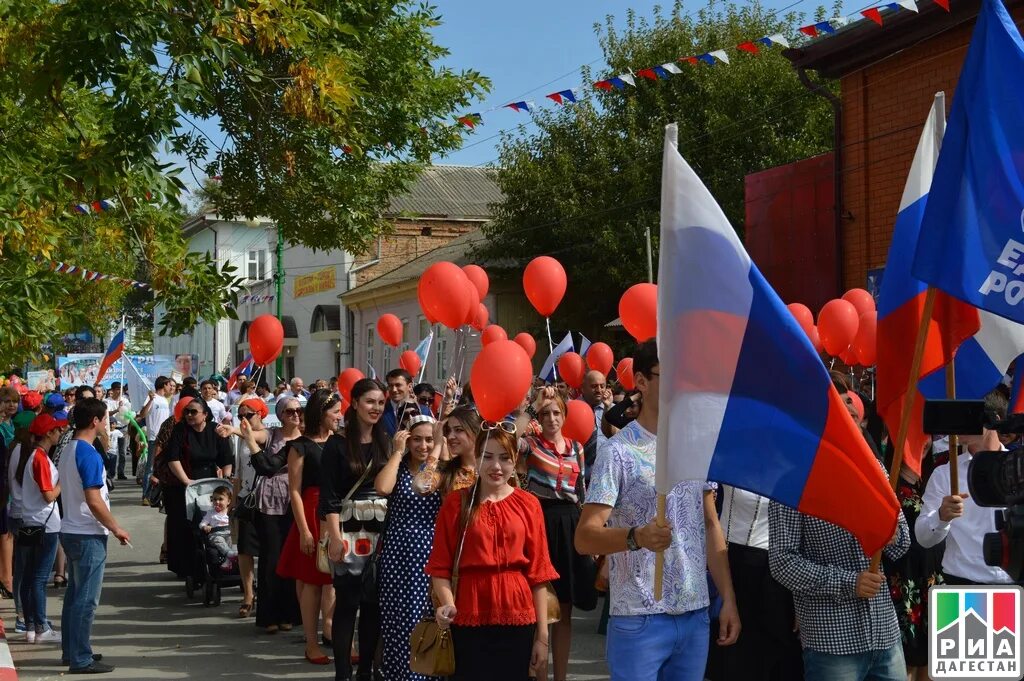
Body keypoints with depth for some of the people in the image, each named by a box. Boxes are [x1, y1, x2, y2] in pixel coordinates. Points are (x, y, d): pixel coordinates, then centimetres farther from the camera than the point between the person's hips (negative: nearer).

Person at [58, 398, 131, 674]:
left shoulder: (68, 450, 10)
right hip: (88, 535, -9)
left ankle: (71, 651, 24)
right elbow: (93, 500, -23)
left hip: (71, 531, 9)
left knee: (74, 594, 16)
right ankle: (81, 659, -1)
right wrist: (116, 529, -12)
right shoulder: (89, 454, -19)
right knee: (86, 599, -4)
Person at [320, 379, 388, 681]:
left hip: (382, 531, 4)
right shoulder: (337, 445, -3)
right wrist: (335, 536, -14)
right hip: (349, 530, -4)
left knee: (374, 602, 6)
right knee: (347, 602, -5)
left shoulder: (386, 443, 10)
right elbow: (329, 496, -6)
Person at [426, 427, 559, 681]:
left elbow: (538, 571, 4)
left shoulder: (529, 504, 5)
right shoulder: (457, 503, 2)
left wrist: (542, 634, 1)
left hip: (517, 618, 1)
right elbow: (440, 567, -1)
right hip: (469, 619, -1)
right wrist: (447, 603, -20)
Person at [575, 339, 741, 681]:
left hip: (696, 615, 5)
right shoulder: (618, 452, -9)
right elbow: (584, 537, -15)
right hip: (639, 620, -5)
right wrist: (637, 536, -34)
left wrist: (729, 599, 10)